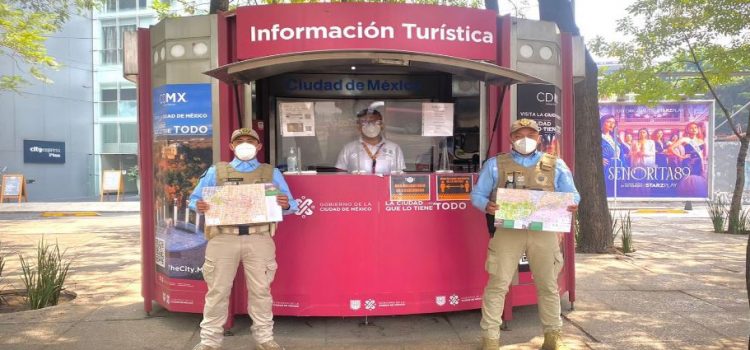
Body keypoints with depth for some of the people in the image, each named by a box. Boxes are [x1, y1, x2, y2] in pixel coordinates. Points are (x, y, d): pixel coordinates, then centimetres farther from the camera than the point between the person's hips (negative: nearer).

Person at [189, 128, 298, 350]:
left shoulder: (271, 173, 12)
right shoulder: (216, 171, 11)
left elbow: (291, 205, 8)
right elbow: (194, 198, 11)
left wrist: (286, 205, -16)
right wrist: (198, 205, -13)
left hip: (259, 239, 0)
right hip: (222, 238, 0)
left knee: (260, 290, 7)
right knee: (217, 290, 5)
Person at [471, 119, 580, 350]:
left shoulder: (556, 165, 12)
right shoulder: (495, 164, 8)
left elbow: (572, 194, 12)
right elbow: (477, 194, 7)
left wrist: (572, 205, -12)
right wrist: (486, 205, -15)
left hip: (544, 233, 2)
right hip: (507, 231, -1)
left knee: (548, 285, 11)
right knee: (497, 285, -3)